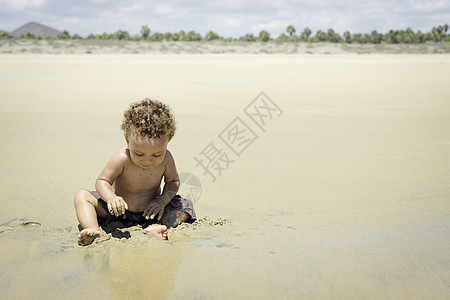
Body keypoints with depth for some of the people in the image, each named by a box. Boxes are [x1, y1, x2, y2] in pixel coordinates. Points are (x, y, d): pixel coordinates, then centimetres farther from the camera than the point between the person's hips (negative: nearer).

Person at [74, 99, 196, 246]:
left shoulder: (166, 159, -19)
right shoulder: (122, 158, -26)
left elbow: (173, 181, -2)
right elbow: (102, 180, -18)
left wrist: (162, 200, -20)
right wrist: (111, 197, -39)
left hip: (149, 210, 2)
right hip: (119, 209, -1)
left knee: (186, 206, -14)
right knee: (82, 196, -17)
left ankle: (155, 227, -34)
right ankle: (94, 230, -37)